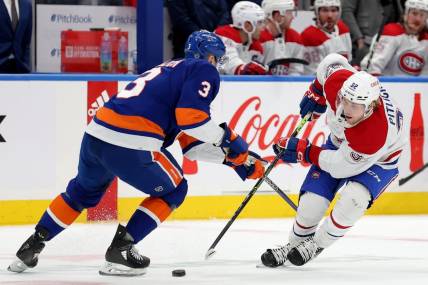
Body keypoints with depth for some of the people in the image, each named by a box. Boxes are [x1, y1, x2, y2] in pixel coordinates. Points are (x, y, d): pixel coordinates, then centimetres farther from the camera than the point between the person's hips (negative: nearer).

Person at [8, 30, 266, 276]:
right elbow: (190, 116, -11)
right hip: (129, 143, -8)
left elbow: (191, 144, 30)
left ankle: (32, 246, 33)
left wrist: (236, 157, 28)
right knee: (173, 190, 15)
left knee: (83, 191, 33)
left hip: (96, 133, 8)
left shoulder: (166, 70, 33)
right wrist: (228, 138, 1)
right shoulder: (203, 70, 7)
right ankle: (120, 250, 8)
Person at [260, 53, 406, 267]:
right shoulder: (337, 80, -34)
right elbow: (331, 62, -7)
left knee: (353, 199, -30)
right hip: (340, 143, 5)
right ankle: (295, 244, 21)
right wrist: (316, 94, 2)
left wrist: (304, 151, -21)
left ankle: (317, 245, -6)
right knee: (312, 199, -6)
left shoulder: (377, 132, -44)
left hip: (378, 160, -5)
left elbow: (342, 166, -29)